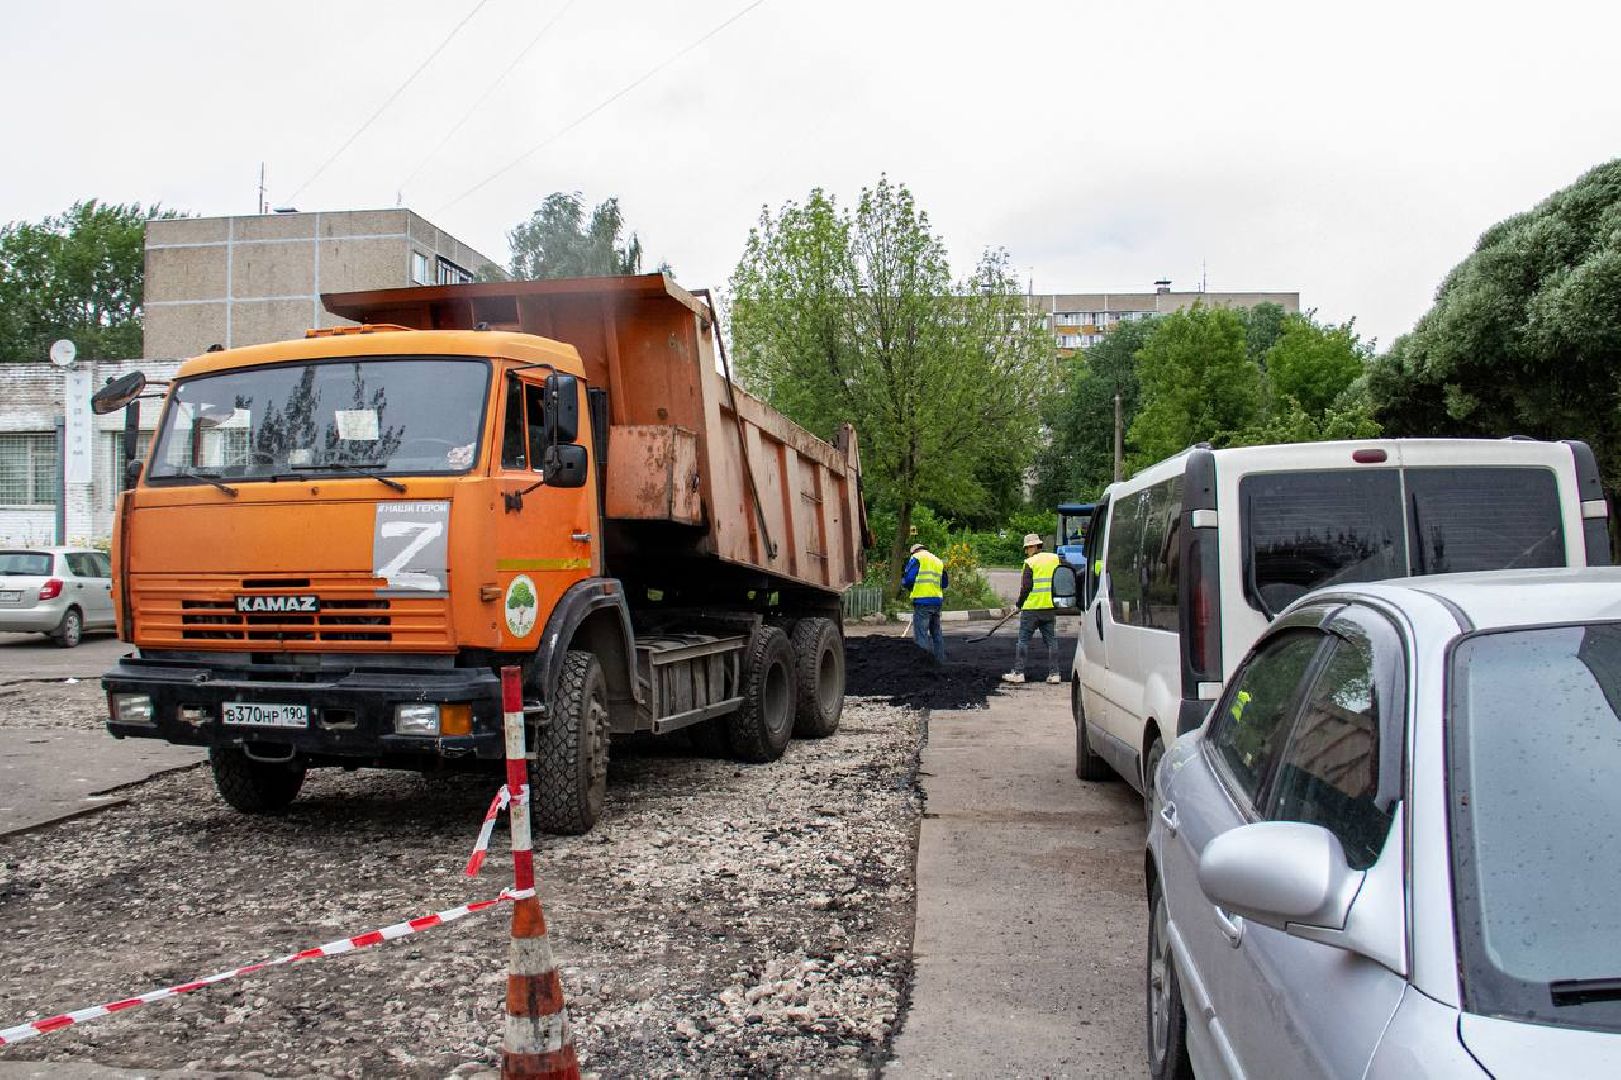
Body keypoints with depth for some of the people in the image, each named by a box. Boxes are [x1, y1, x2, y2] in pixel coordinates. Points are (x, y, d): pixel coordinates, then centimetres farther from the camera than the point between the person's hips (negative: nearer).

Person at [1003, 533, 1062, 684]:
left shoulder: (1030, 562, -8)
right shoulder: (1055, 559, 8)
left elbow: (1026, 586, -11)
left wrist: (1019, 603, 1)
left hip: (1032, 607, -5)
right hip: (1050, 607, 5)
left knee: (1023, 640, 2)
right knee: (1051, 640, 9)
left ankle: (1018, 672, 2)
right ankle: (1054, 673, 7)